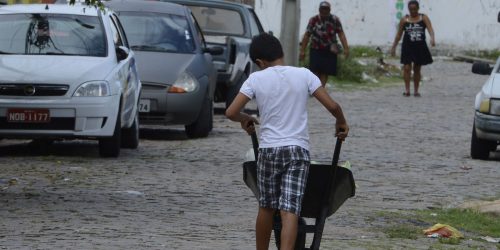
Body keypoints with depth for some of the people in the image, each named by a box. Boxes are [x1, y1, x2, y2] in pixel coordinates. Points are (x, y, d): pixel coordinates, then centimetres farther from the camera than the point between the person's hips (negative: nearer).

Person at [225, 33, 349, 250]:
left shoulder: (256, 79, -1)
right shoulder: (304, 75, 1)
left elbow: (231, 112, -4)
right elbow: (332, 106, -2)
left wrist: (245, 119, 18)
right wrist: (341, 123, 19)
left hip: (268, 150, 1)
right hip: (297, 150, -1)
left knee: (266, 208, 17)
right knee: (290, 211, -7)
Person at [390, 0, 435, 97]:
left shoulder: (424, 18, 0)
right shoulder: (404, 20, 1)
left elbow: (430, 29, -14)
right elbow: (399, 35, 8)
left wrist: (432, 38, -33)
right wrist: (393, 47, 8)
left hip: (420, 47, 1)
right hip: (408, 46, -1)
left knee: (417, 69, 9)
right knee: (407, 67, -11)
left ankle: (416, 90, 17)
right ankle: (407, 89, -7)